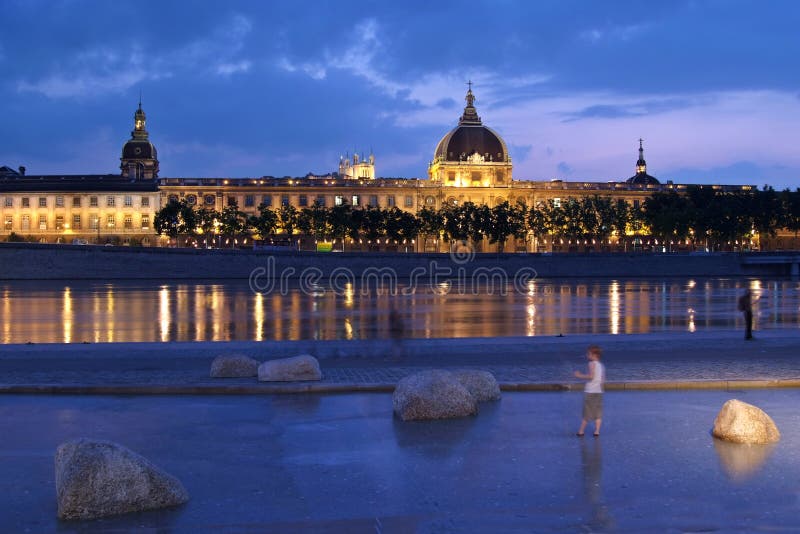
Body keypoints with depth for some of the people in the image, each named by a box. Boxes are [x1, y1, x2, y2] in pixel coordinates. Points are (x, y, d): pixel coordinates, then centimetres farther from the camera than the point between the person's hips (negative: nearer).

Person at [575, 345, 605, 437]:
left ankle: (581, 430, 8)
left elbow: (591, 376, -21)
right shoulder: (602, 365, 10)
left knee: (587, 413, 1)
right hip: (599, 392, 6)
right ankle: (597, 431, 4)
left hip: (590, 392, -6)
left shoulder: (592, 363, -10)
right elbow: (603, 380, 12)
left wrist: (580, 375, -11)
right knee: (598, 413, 8)